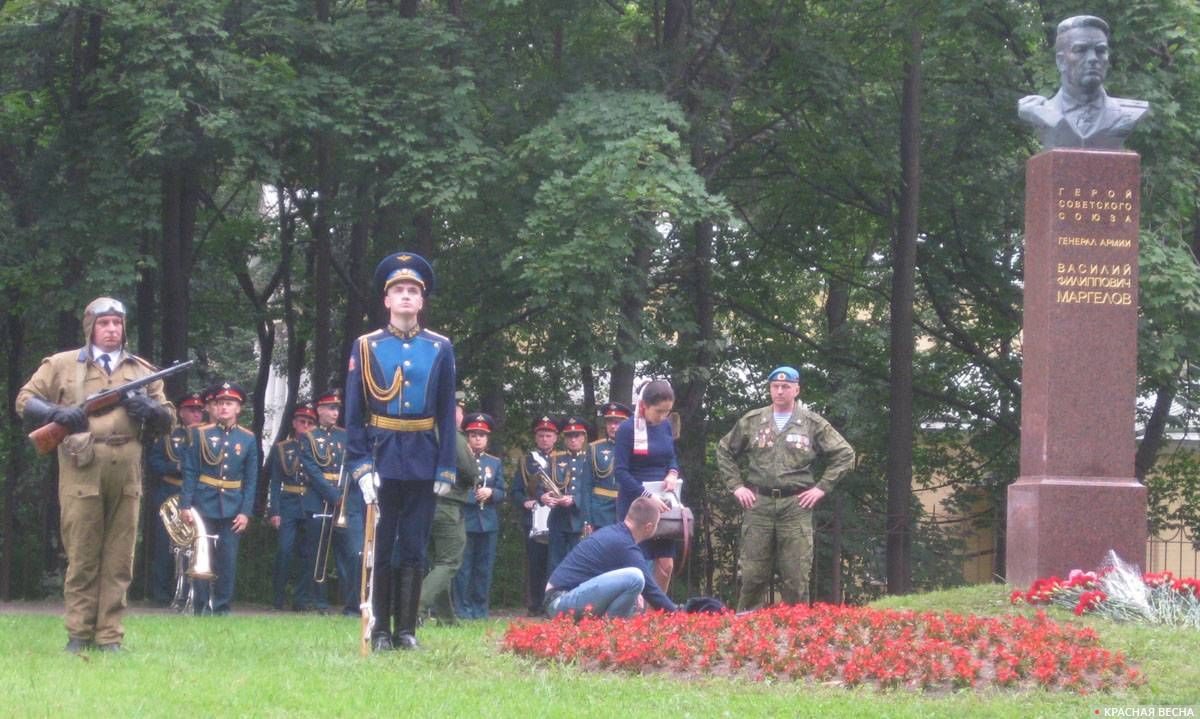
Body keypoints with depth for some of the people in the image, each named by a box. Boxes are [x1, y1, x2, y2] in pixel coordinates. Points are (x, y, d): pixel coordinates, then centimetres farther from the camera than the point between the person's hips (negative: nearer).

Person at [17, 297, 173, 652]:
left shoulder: (142, 370, 19)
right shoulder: (62, 365, 10)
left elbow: (167, 419, 20)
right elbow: (25, 399, 8)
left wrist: (149, 409, -3)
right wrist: (57, 413, -11)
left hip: (126, 472, 3)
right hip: (81, 471, -3)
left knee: (119, 558, 2)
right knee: (82, 556, -1)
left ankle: (109, 637, 6)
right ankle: (78, 634, 6)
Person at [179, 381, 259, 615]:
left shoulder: (248, 439, 5)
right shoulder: (200, 434, 2)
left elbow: (251, 479, 5)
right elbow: (189, 472, 0)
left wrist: (245, 512, -3)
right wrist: (185, 505, -7)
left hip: (233, 508, 1)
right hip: (204, 506, -1)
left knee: (228, 560, 2)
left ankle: (223, 607, 9)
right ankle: (202, 607, 6)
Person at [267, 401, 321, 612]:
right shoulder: (281, 449, 8)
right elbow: (275, 482, 4)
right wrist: (274, 511, -3)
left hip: (312, 506, 1)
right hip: (288, 505, -1)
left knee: (309, 554, 2)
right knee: (285, 550, -8)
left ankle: (303, 598, 8)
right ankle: (278, 596, 3)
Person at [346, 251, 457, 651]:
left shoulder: (440, 349, 6)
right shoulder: (367, 348, 2)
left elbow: (447, 414, 6)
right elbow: (354, 414, 0)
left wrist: (446, 468, -1)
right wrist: (360, 466, -9)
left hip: (422, 462, 1)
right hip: (382, 460, -1)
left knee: (414, 548, 4)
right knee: (380, 548, 2)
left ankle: (406, 630, 9)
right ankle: (381, 631, 8)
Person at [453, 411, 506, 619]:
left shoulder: (495, 463, 15)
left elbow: (501, 493, 11)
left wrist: (490, 492, -9)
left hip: (488, 522, 3)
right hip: (464, 521, -3)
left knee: (484, 567, 4)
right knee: (463, 567, -4)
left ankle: (481, 608, 10)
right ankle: (463, 608, 0)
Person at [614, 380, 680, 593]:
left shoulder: (665, 426, 7)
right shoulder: (627, 429, -11)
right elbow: (620, 471, -14)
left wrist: (673, 473, -3)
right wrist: (647, 497, -20)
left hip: (660, 503, 6)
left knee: (666, 564, 5)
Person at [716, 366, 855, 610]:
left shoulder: (813, 424, 5)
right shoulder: (752, 422, 9)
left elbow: (844, 454, 8)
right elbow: (724, 451, 19)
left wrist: (822, 488, 1)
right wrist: (736, 486, 9)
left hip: (796, 506, -1)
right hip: (758, 504, 1)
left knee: (796, 576, 0)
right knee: (753, 574, 1)